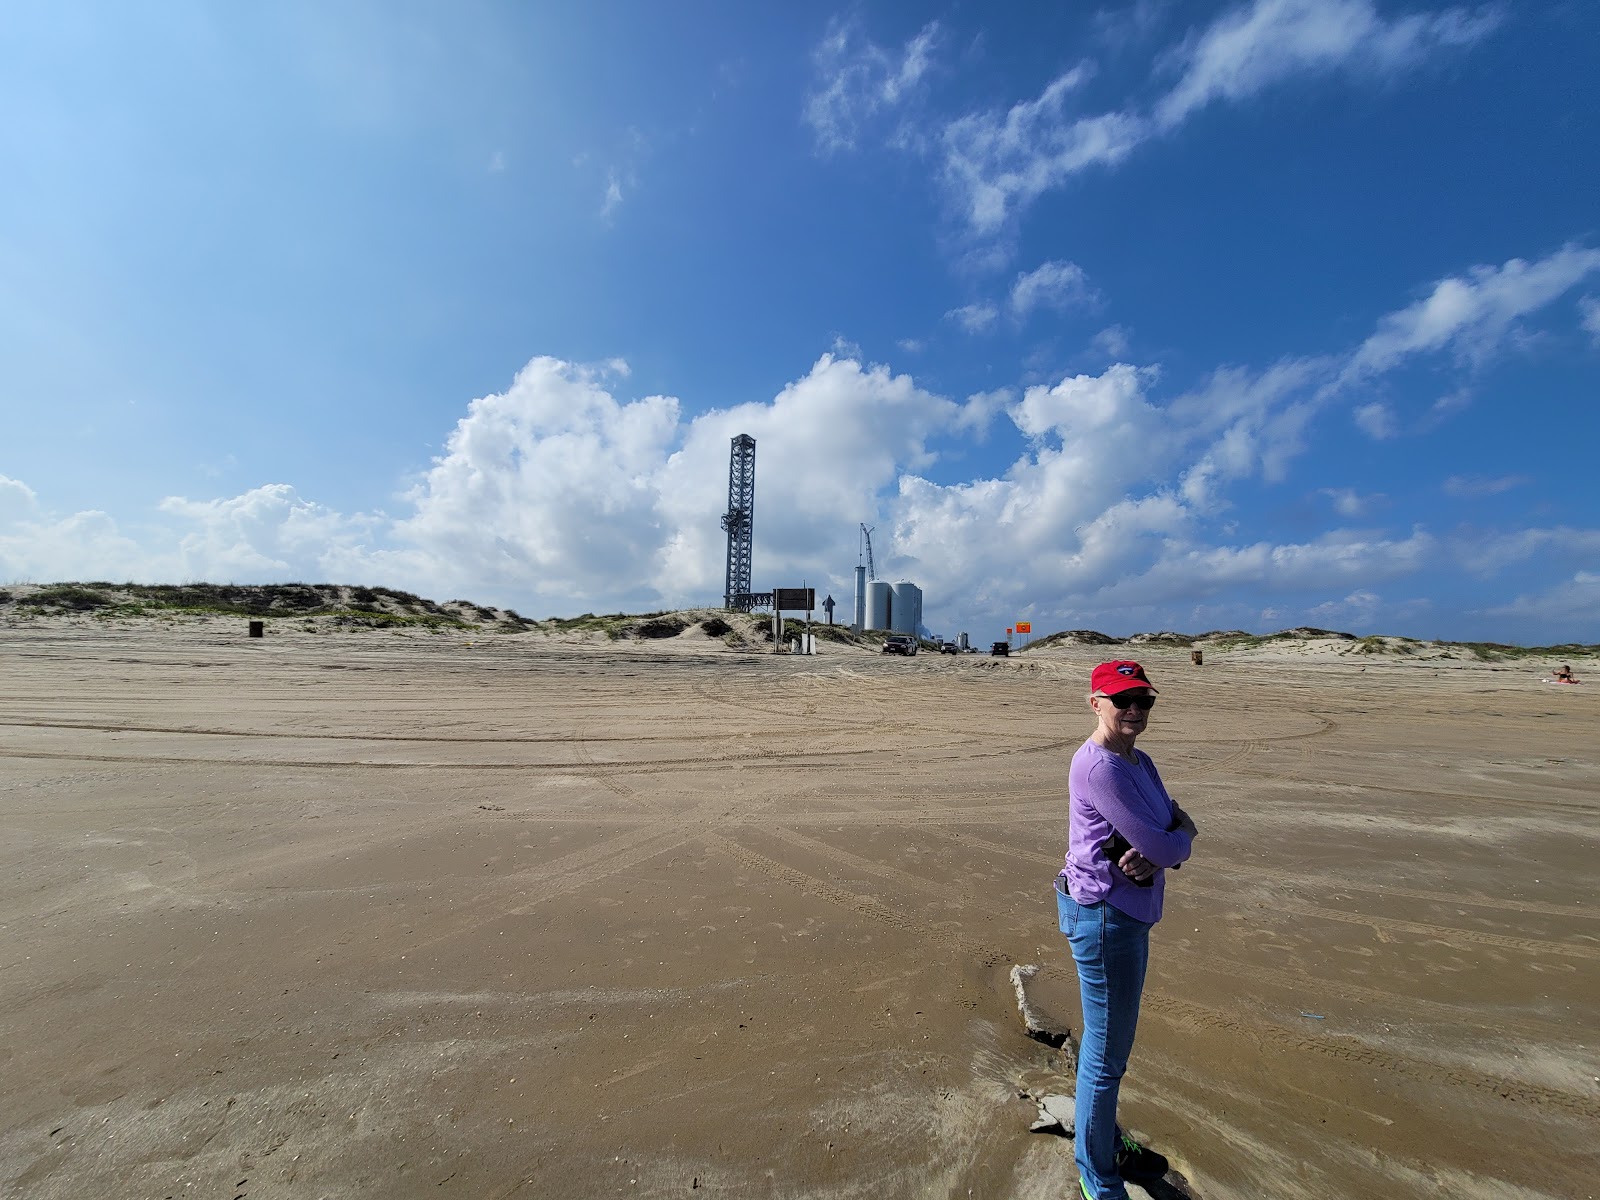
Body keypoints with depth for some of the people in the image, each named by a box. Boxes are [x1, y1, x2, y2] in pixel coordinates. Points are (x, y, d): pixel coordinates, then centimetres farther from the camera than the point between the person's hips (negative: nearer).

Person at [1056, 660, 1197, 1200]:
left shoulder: (1140, 762, 7)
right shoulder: (1099, 766, -24)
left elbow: (1177, 831, 3)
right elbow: (1163, 846, -23)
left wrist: (1154, 853, -17)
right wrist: (1181, 834, -2)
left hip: (1131, 914, 9)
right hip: (1103, 917, -9)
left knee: (1112, 1041, 27)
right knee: (1105, 1055, 10)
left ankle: (1107, 1142, 50)